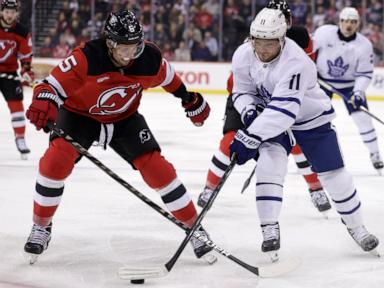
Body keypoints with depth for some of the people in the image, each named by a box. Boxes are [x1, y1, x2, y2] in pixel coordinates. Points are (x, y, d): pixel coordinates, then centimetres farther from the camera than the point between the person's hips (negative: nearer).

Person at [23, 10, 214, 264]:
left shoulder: (150, 58, -21)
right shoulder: (87, 58, -34)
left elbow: (167, 77, 2)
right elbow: (54, 84, -32)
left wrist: (190, 100, 16)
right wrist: (43, 102, -55)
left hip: (125, 118, 2)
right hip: (79, 113, -2)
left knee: (156, 167, -9)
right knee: (56, 160, -25)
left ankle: (194, 226, 6)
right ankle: (41, 226, -5)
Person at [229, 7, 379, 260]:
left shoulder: (296, 63, -37)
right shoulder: (243, 57, -18)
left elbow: (282, 110, -43)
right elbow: (242, 92, -2)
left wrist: (250, 137, -47)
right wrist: (249, 112, -25)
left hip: (311, 119, -3)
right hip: (271, 120, 3)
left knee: (334, 175, 1)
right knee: (269, 165, -21)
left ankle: (356, 227, 23)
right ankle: (270, 230, -14)